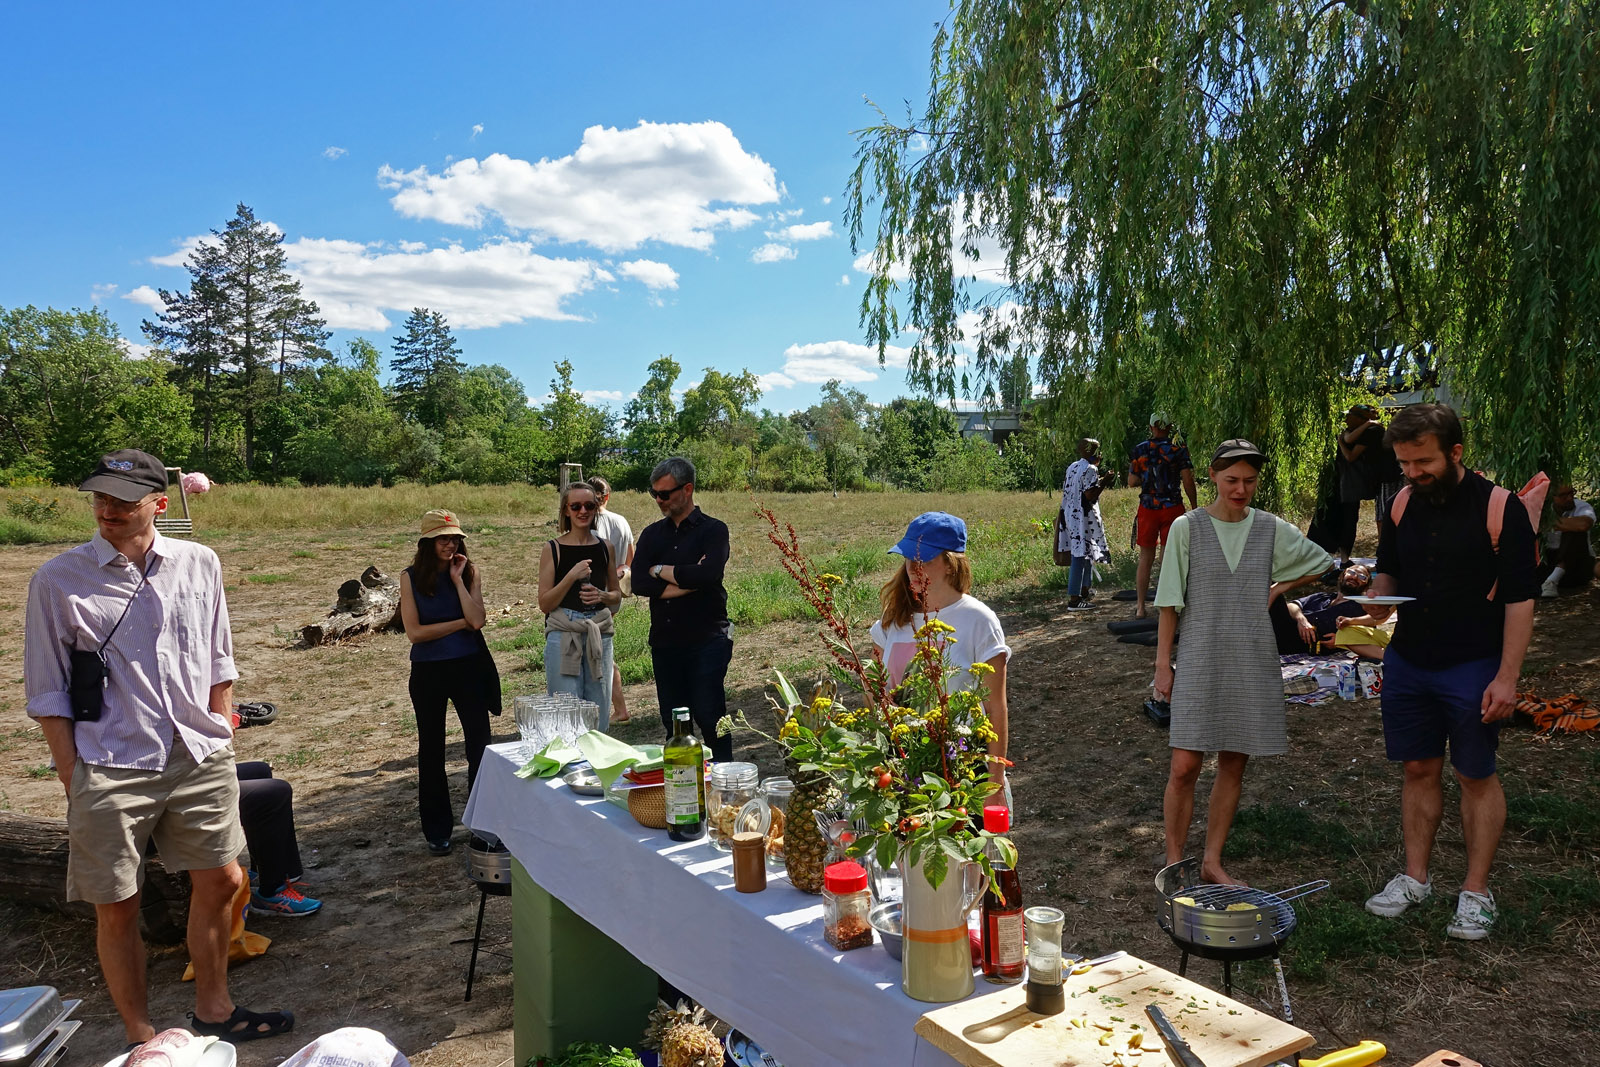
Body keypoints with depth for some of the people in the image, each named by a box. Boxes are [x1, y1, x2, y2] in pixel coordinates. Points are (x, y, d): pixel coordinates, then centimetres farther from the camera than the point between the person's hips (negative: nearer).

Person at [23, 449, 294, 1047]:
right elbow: (48, 695, -1)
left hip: (200, 760, 3)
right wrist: (75, 783, -4)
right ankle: (140, 1038, 26)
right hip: (111, 771, -3)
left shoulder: (199, 565, 3)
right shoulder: (57, 581, -4)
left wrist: (222, 743, 9)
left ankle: (213, 1009, 33)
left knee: (220, 881, 12)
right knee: (117, 907, 7)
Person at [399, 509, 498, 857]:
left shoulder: (470, 572, 0)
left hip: (470, 667, 0)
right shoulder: (411, 578, -2)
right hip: (428, 672, 0)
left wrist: (458, 580, -13)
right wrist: (460, 623, -10)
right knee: (431, 750, 11)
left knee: (480, 744, 0)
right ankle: (437, 830, 25)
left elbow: (477, 619, -14)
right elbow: (414, 632, -9)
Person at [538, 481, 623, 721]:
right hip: (563, 636, -3)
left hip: (600, 635, 3)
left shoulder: (605, 548, 9)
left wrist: (602, 596, -3)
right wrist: (571, 576, -16)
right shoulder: (553, 549, -1)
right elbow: (544, 603, -4)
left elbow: (617, 594, 18)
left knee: (599, 717, 8)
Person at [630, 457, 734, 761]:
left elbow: (708, 574, -21)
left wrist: (661, 570, -7)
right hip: (664, 642, 5)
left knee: (709, 717, -4)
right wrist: (689, 580, -12)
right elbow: (639, 584, -3)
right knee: (673, 722, 10)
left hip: (707, 640, -5)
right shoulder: (652, 534, 12)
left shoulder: (714, 530, -2)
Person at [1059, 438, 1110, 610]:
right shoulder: (1090, 470, -14)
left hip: (1071, 515, 9)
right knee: (1081, 556, -8)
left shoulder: (1072, 467, 12)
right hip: (1084, 517, -9)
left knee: (1083, 554, 20)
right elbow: (1090, 495, -20)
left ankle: (1084, 592, 32)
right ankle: (1074, 599, -8)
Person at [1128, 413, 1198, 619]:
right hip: (1172, 508, -1)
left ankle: (1141, 608, 10)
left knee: (1146, 557, 9)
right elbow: (1187, 480, -9)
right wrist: (1194, 506, 1)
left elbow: (1131, 482, 3)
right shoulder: (1178, 451, -4)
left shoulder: (1139, 450, 0)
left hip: (1147, 508, 1)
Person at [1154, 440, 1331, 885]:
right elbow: (1170, 602, -2)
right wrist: (1163, 664, -5)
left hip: (1253, 664, 3)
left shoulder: (1271, 529, 4)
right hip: (1200, 661, -3)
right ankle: (1174, 862, 9)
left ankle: (1212, 861, 21)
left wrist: (1278, 588, 8)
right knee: (1185, 767, -6)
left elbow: (1319, 563, 22)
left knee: (1233, 767, 8)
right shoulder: (1188, 528, -3)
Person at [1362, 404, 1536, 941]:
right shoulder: (1402, 505, 2)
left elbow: (1519, 598, -11)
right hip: (1407, 662, 4)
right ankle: (1415, 877, 23)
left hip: (1472, 669, -4)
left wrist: (1507, 677, -14)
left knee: (1477, 776, 6)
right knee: (1418, 770, 12)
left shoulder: (1501, 508, -11)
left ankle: (1476, 892, 18)